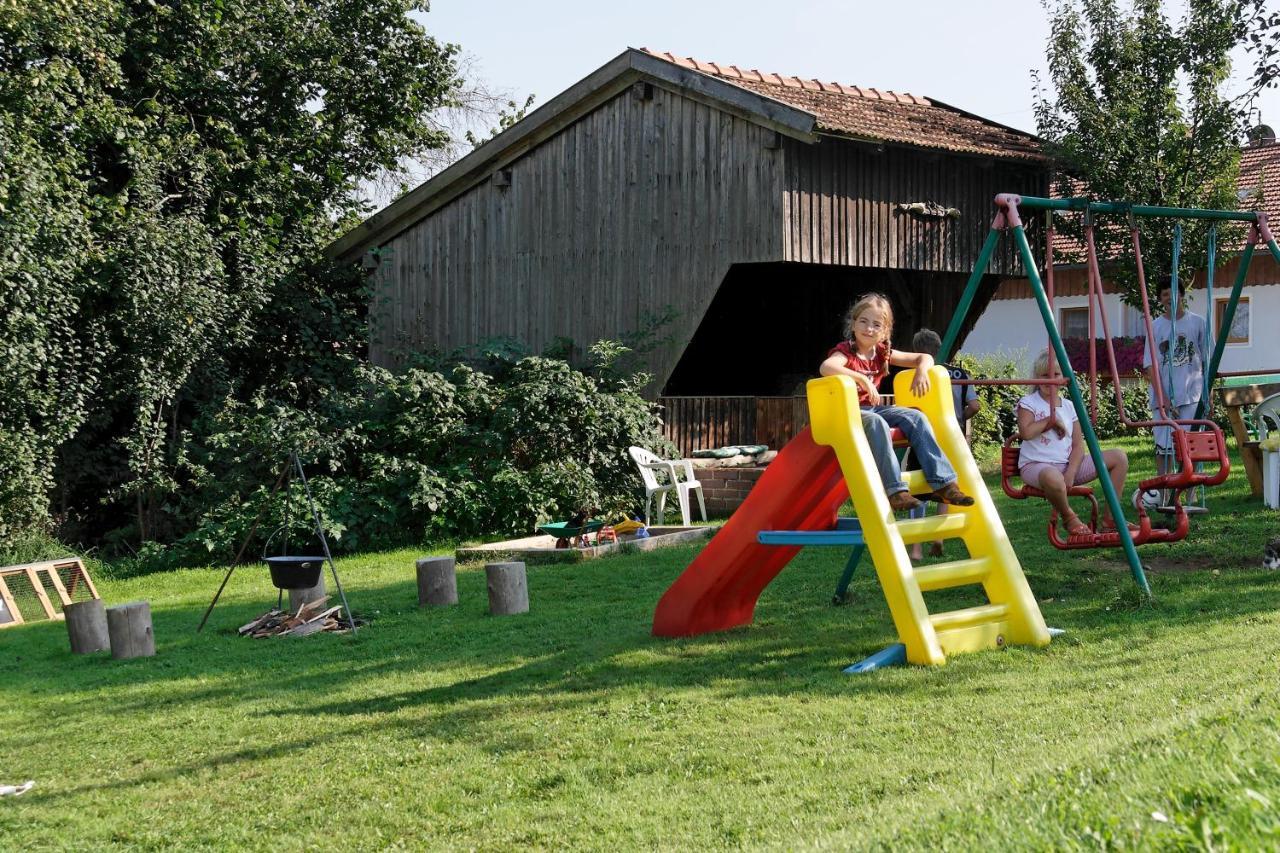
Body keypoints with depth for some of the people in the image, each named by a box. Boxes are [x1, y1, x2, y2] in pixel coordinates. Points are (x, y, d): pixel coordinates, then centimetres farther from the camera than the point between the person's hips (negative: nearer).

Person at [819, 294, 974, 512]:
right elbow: (826, 367, -36)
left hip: (873, 408, 7)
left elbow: (925, 358, 13)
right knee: (877, 423, -37)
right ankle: (894, 491, -41)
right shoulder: (845, 351, -11)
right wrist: (861, 378, -40)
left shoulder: (882, 353, 8)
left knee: (916, 418, -13)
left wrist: (922, 370, -11)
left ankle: (943, 483, -18)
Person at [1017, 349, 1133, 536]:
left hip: (1067, 464, 6)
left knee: (1119, 457, -6)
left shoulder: (1069, 406, 13)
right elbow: (1025, 433, -20)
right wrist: (1052, 420, -7)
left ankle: (1108, 520, -4)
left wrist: (1070, 472, -12)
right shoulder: (1028, 403, 0)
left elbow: (1078, 445, 6)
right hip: (1036, 465, -6)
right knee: (1053, 478, -46)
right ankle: (1069, 518, -12)